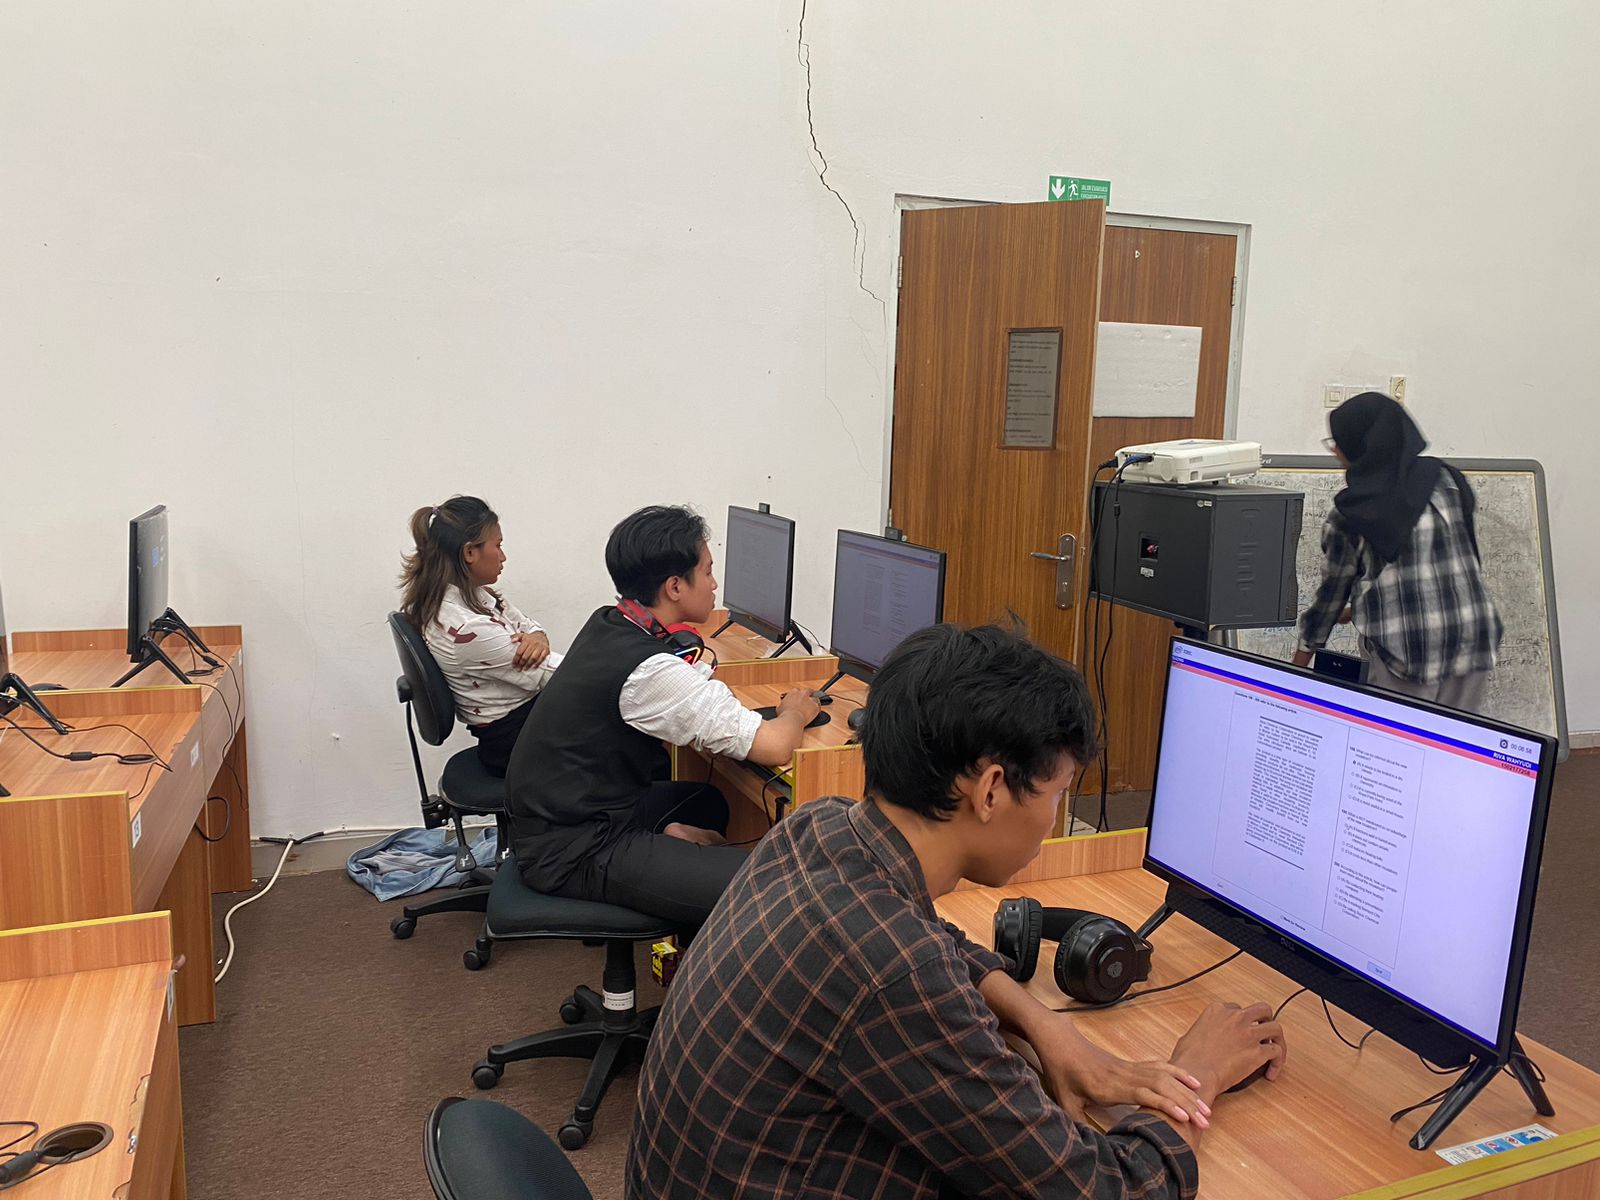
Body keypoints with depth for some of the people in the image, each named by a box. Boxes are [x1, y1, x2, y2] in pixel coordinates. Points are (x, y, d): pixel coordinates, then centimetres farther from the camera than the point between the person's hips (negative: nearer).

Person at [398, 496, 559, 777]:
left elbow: (529, 626, 7)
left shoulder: (471, 593, -2)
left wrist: (537, 638, -16)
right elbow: (552, 674, -23)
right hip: (514, 742, -8)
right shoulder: (467, 629, -30)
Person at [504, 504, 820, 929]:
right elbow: (774, 748, -24)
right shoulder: (650, 670, -25)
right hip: (572, 852, -10)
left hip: (552, 814, 10)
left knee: (708, 801, 29)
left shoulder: (605, 624, 3)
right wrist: (795, 711, -3)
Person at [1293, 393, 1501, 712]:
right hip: (1473, 644, 4)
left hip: (1405, 653, -4)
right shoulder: (1447, 481, 9)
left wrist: (1299, 663, 22)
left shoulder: (1348, 515, -3)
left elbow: (1333, 590, 7)